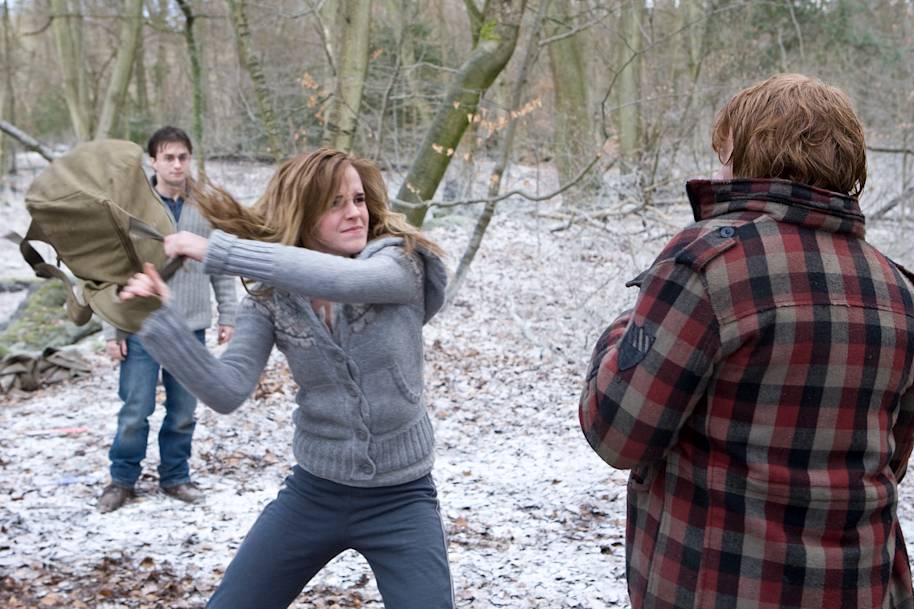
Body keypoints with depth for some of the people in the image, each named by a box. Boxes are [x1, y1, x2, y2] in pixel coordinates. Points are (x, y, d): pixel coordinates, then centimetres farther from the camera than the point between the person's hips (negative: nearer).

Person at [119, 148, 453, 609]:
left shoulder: (400, 262, -12)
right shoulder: (270, 300, -4)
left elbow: (342, 279, -35)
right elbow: (227, 391, -15)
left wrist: (215, 250, -33)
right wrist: (162, 319, -26)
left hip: (400, 499, -2)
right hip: (313, 491, 3)